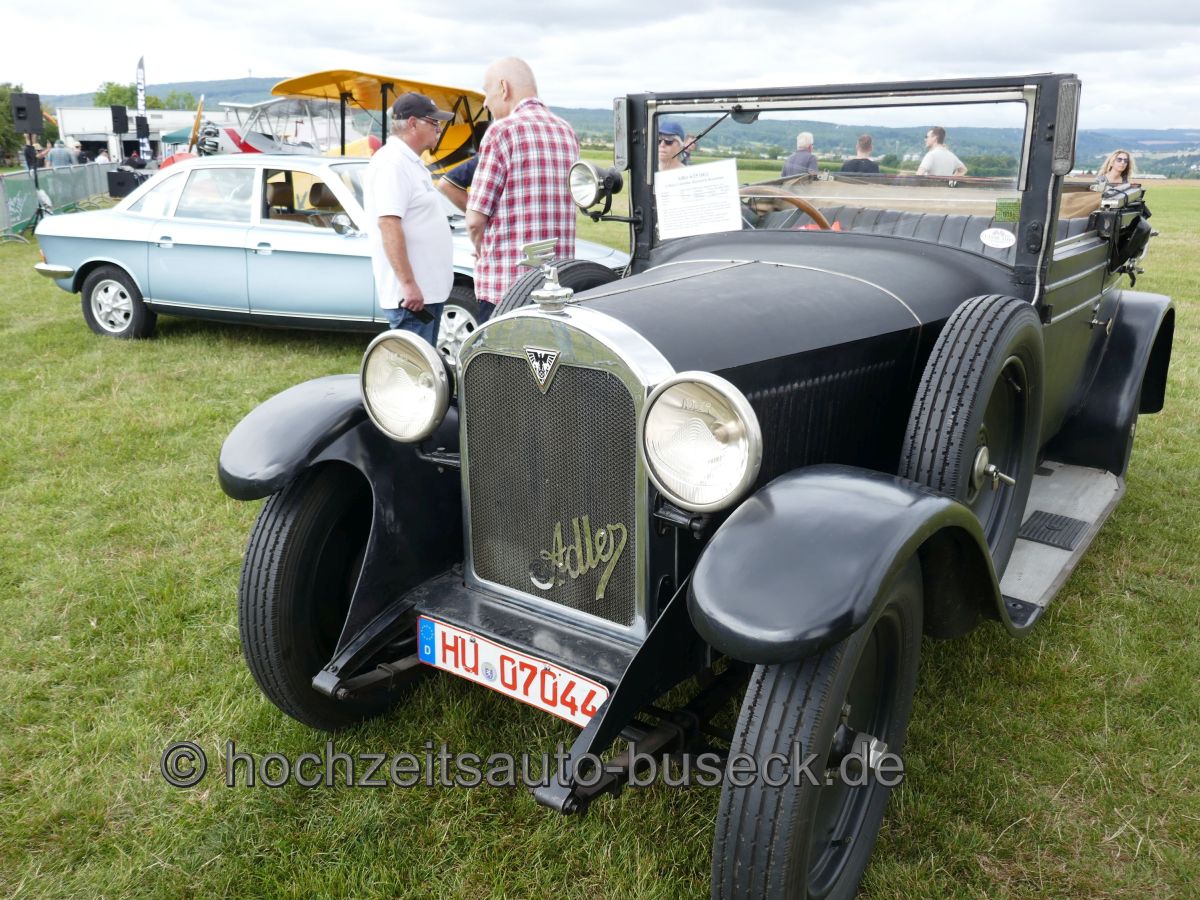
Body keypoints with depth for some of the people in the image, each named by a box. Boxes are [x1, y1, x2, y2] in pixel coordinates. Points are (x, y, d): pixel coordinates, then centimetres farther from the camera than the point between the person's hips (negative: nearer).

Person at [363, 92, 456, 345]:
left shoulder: (409, 162, 19)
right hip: (411, 293, -10)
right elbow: (388, 224, -22)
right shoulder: (392, 162, -13)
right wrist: (408, 284, -26)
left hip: (427, 290, 10)